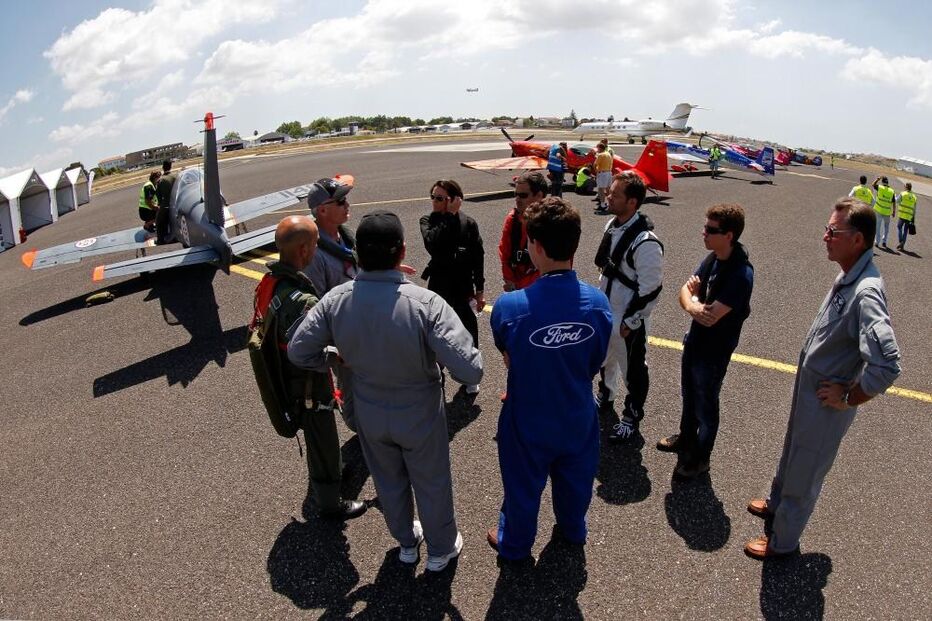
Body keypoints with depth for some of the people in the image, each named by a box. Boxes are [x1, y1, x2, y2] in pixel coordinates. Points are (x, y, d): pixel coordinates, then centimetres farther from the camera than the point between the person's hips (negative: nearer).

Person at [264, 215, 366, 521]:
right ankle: (329, 504, 40)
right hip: (309, 386, -8)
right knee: (324, 442, 16)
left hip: (288, 378, 8)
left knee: (317, 437, 32)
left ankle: (319, 480, 58)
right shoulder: (303, 302, -37)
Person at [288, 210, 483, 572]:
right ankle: (440, 550, 48)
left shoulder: (335, 300, -22)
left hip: (370, 415, 3)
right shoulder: (425, 303, -33)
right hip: (420, 416, -3)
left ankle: (406, 542, 55)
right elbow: (469, 371, -35)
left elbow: (298, 351, -10)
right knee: (432, 484, 24)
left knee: (389, 482, 28)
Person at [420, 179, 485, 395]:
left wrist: (480, 290, -1)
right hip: (439, 286, 1)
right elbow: (432, 244, -28)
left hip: (464, 286, 0)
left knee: (468, 330, 11)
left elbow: (478, 258, -3)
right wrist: (450, 216, -24)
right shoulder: (428, 221, -6)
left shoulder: (468, 223, -8)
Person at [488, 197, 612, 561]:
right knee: (575, 478, 30)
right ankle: (573, 529, 58)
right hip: (578, 417, 3)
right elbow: (594, 363, -7)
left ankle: (514, 543, 50)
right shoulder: (598, 303, -21)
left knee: (523, 486, 23)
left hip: (529, 422, -3)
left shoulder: (509, 307, -32)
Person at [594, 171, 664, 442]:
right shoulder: (613, 225, 0)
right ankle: (605, 397, 53)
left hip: (628, 319, -8)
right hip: (606, 310, 9)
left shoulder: (646, 242, -27)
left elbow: (651, 288, -23)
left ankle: (632, 417, 32)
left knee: (632, 368, 10)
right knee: (605, 356, 27)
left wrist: (629, 321, -17)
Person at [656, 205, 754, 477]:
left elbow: (710, 317, -33)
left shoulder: (740, 275, -30)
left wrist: (694, 296, -15)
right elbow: (685, 292, -4)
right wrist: (693, 305, -26)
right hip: (694, 341, 7)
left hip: (714, 352, -7)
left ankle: (701, 457, 35)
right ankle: (686, 439, 51)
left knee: (705, 406, 13)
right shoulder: (713, 258, -4)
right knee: (689, 396, 26)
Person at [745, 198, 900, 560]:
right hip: (807, 388, 9)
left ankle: (782, 541, 34)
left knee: (804, 472, 12)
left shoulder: (866, 293, -32)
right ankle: (777, 502, 55)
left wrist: (848, 399, -22)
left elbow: (886, 366, -38)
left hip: (825, 403, -9)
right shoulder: (848, 277, -3)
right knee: (792, 453, 29)